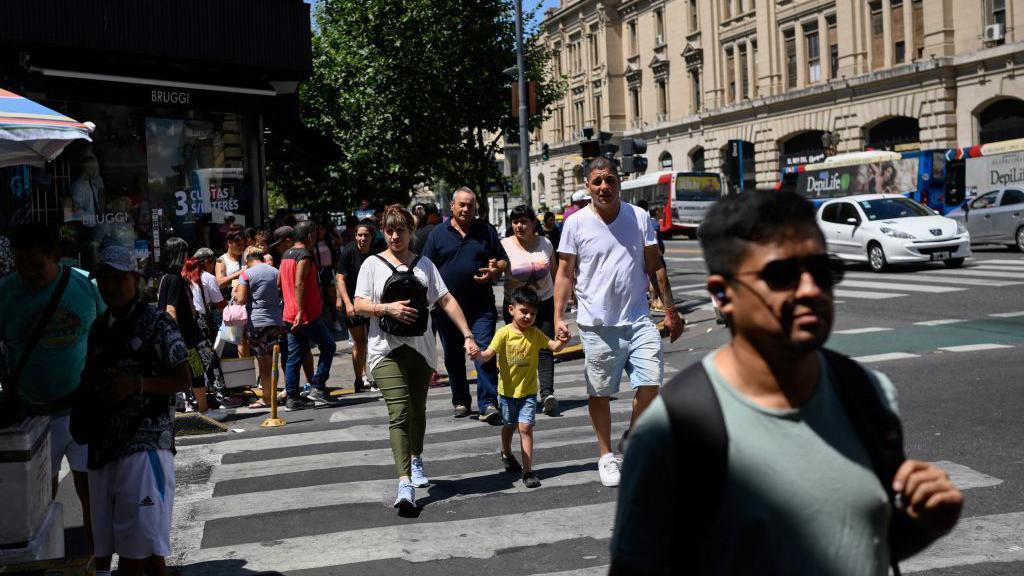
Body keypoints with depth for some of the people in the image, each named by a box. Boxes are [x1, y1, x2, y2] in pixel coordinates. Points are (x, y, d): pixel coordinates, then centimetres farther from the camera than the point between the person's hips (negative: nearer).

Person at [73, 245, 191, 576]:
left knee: (143, 546, -4)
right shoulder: (99, 327, 16)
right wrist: (81, 403, 6)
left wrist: (138, 384, -19)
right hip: (104, 444, 7)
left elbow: (184, 379, -6)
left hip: (145, 444, -7)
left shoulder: (157, 323, -5)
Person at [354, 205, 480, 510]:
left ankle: (416, 459, 40)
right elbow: (359, 304, 1)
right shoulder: (373, 264, 5)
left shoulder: (424, 265, 10)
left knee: (417, 411, 13)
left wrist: (468, 336, -2)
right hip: (386, 348, -3)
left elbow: (447, 301, 6)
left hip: (421, 347, 3)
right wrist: (387, 308, -17)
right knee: (399, 413, -14)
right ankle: (405, 484, -22)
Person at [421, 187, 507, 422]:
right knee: (453, 357, 10)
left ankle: (488, 403, -11)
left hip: (481, 304, -1)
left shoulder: (486, 231, 8)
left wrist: (493, 272, -9)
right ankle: (461, 401, 24)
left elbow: (503, 261, 12)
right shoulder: (438, 233, 6)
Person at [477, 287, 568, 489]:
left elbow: (553, 346, -13)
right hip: (507, 390, 0)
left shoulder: (535, 333, -4)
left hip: (528, 391, 0)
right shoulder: (504, 333, -11)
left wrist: (562, 341, -35)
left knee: (525, 427, -11)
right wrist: (479, 354, -41)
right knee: (508, 426, 21)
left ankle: (527, 471, -9)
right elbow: (490, 353, -20)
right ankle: (506, 454, 50)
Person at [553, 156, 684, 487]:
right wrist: (558, 316, -7)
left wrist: (670, 310, 9)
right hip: (597, 324, -2)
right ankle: (607, 456, 24)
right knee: (599, 393, 7)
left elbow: (655, 267, 11)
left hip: (638, 320, 2)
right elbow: (565, 273, 1)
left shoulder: (639, 217, 5)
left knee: (650, 383, -6)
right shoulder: (576, 224, -1)